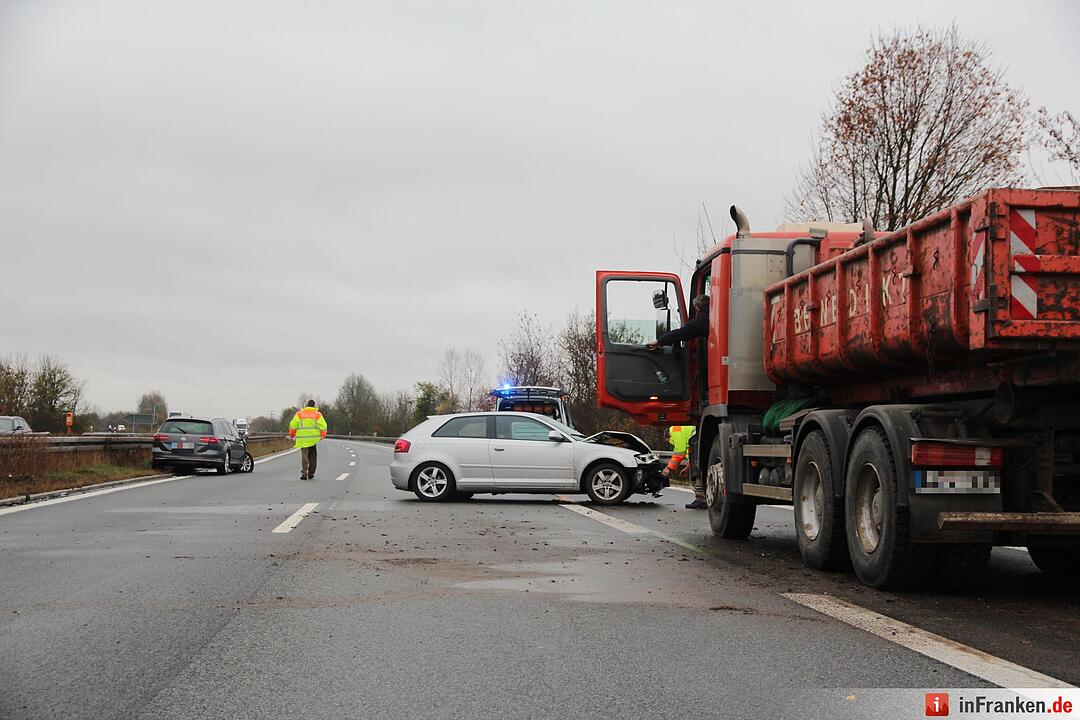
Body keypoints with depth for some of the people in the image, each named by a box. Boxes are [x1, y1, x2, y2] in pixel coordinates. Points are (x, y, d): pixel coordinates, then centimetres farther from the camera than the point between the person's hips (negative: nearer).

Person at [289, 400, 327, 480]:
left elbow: (293, 425, -1)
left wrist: (292, 435, 11)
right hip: (313, 438, 1)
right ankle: (311, 473, 13)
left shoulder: (299, 413, 3)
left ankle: (304, 473, -10)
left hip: (303, 437, -1)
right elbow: (323, 426, -3)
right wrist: (322, 436, 8)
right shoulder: (317, 414, 4)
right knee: (313, 456, 13)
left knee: (304, 454, 3)